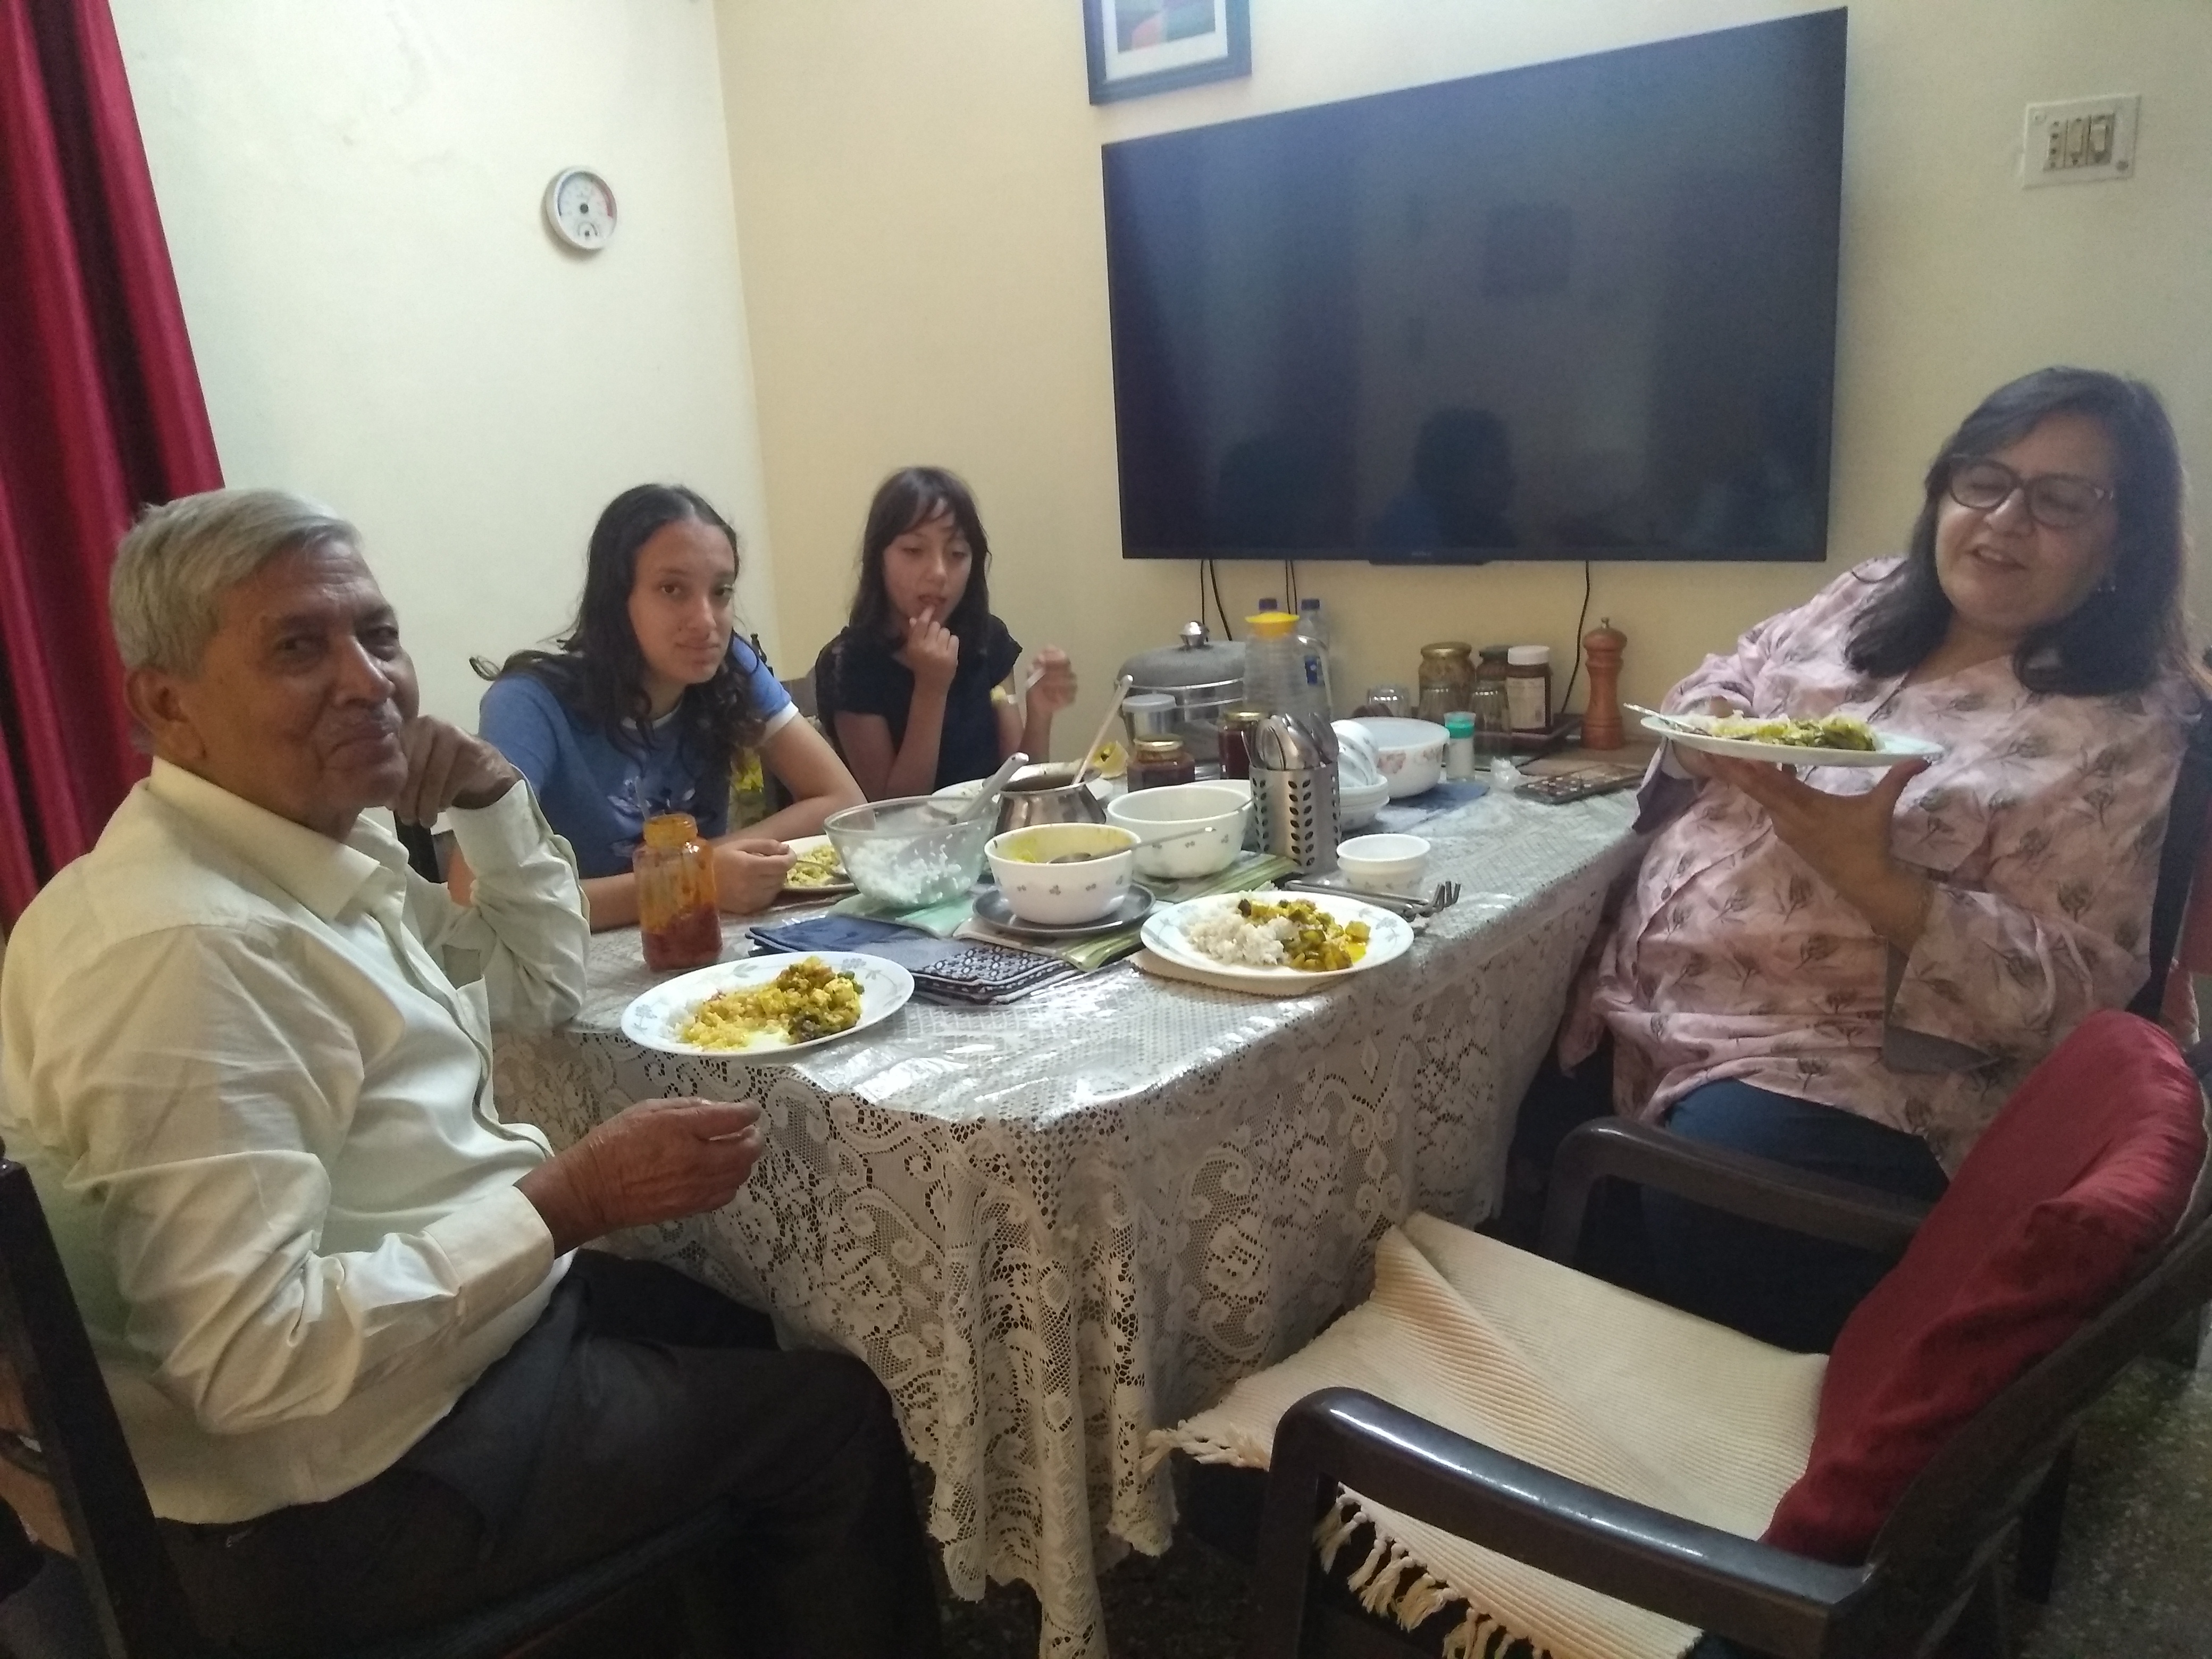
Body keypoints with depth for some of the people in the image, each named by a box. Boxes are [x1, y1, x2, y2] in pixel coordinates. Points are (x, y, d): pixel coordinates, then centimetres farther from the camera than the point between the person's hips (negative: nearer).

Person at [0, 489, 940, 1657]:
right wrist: (572, 1198, -29)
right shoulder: (186, 946, -29)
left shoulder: (314, 841, 0)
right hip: (349, 1490, -9)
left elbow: (539, 987, 11)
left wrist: (490, 790, -2)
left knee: (770, 1336, 23)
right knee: (835, 1420, 3)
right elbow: (253, 1360, -31)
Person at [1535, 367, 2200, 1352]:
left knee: (1693, 1225, -30)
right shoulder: (1863, 601, 12)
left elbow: (2072, 987, -11)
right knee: (1524, 1158, -11)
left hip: (1846, 1068, -6)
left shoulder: (2121, 729, -5)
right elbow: (1702, 700, 19)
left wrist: (1868, 873, -25)